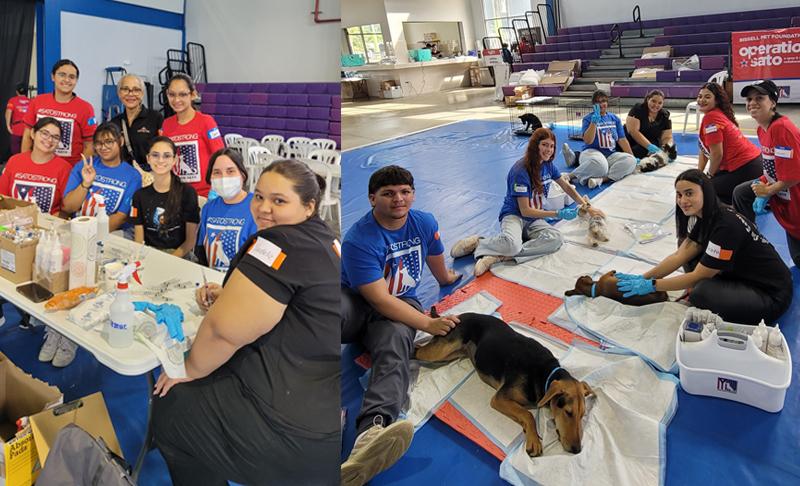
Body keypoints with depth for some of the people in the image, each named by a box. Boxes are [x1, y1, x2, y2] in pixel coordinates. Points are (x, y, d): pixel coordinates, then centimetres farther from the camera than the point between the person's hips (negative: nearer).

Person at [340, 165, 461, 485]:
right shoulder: (358, 240, -18)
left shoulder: (425, 223, 0)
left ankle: (372, 430, -62)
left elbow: (435, 260, 24)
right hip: (355, 302, -2)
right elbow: (380, 300, -22)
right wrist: (428, 324, -23)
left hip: (400, 306, 3)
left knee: (396, 342, -34)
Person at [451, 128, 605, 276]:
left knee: (557, 238, -28)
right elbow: (525, 210, -18)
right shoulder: (521, 171, -19)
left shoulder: (548, 165, 4)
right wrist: (558, 214, -17)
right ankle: (478, 243, -9)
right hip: (514, 215, -7)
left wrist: (587, 207, 10)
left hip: (535, 219, 7)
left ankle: (499, 256, -28)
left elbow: (567, 187, 19)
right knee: (512, 244, -42)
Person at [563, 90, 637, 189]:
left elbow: (622, 140, 15)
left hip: (610, 155, 5)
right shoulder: (588, 118, 0)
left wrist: (633, 157, 12)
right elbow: (588, 141, -14)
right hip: (592, 152, -5)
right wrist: (594, 121, -20)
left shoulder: (615, 119, 14)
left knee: (631, 161, -25)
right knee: (600, 164, -41)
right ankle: (569, 176, -25)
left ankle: (601, 179, -34)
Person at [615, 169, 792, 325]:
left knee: (701, 294, -31)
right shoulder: (705, 217, -2)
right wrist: (643, 278, -12)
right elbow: (680, 256, -5)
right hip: (742, 275, 8)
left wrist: (651, 285, -21)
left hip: (771, 294, -8)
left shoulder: (727, 225, -29)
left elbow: (699, 276, -24)